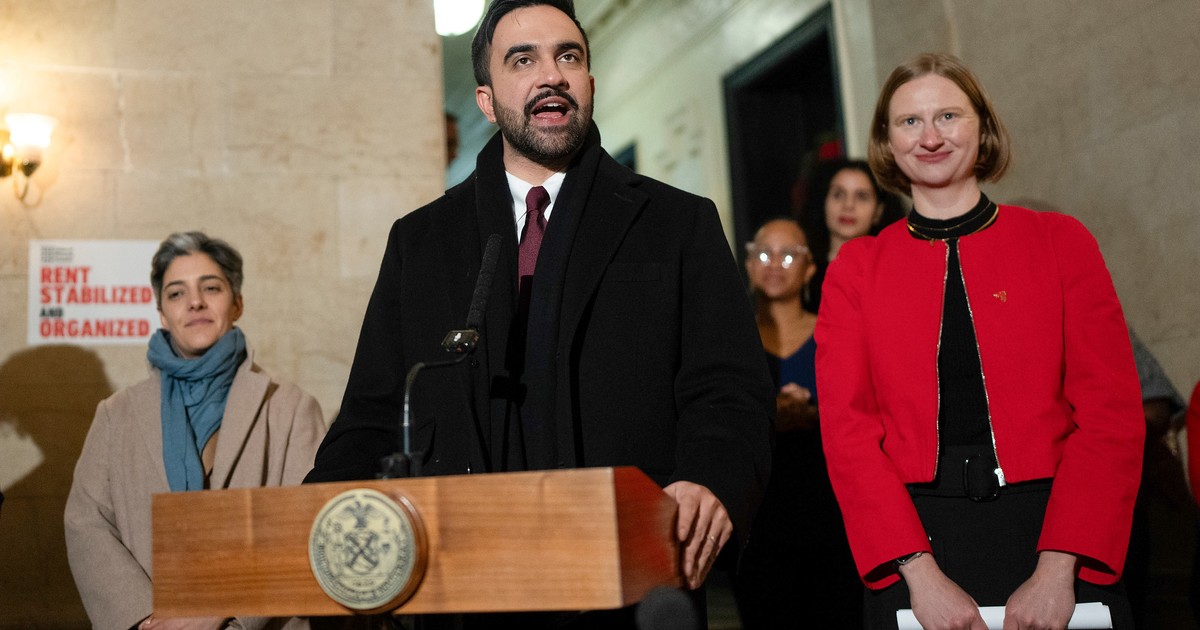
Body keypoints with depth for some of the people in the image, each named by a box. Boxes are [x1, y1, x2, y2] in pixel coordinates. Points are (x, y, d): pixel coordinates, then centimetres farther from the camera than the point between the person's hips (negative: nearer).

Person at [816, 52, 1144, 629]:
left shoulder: (1060, 241, 3)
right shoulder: (855, 268, 5)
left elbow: (1112, 413, -2)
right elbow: (848, 427, -2)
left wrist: (1057, 568, -13)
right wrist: (920, 573, -13)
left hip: (1053, 530, 0)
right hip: (913, 541, 0)